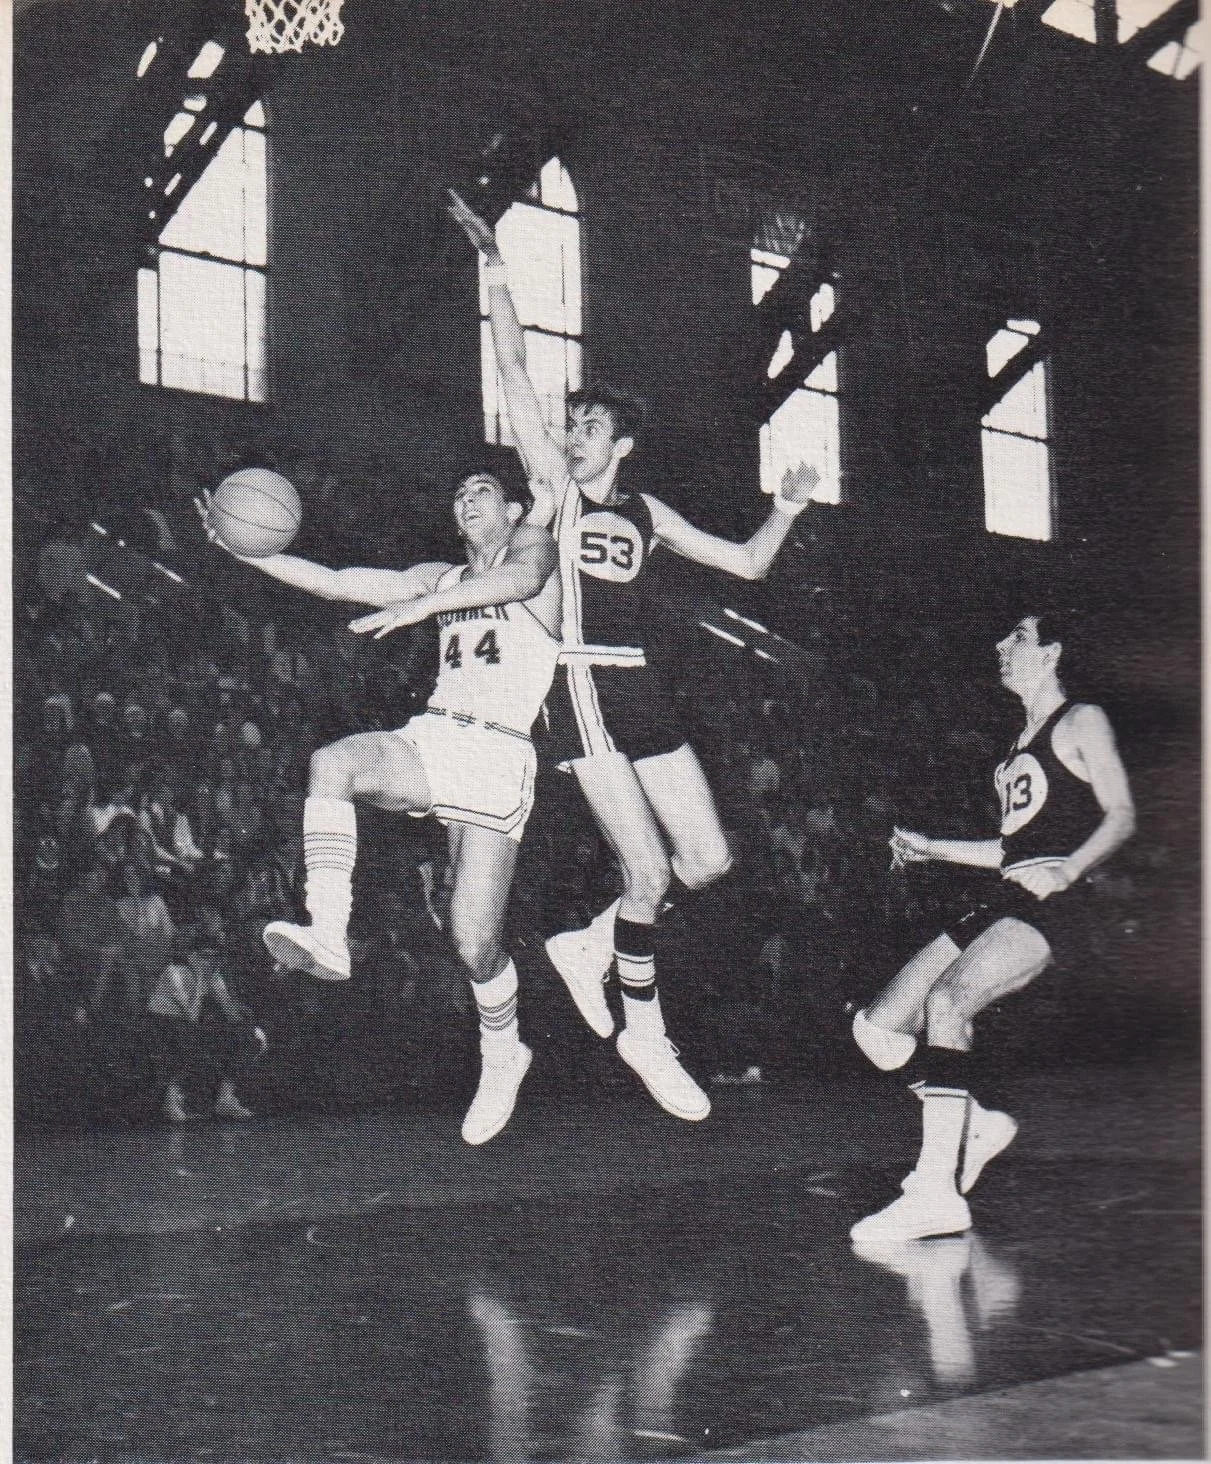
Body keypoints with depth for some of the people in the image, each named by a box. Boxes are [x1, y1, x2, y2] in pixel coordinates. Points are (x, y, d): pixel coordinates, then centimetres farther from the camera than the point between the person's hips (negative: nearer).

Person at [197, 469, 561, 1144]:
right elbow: (336, 582, 19)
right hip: (430, 737, 5)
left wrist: (421, 606, -31)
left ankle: (502, 1058, 19)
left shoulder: (534, 545, 9)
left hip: (499, 756, -5)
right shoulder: (442, 578, 24)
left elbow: (521, 580, -17)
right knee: (332, 761, -30)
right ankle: (328, 937, -37)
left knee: (474, 941, -10)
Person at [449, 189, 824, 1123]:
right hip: (584, 687, -6)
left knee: (707, 862, 1)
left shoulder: (647, 513, 17)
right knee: (648, 871, -10)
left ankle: (590, 945, 22)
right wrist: (494, 267, -5)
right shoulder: (553, 486, 5)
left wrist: (788, 507, 8)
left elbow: (747, 564, 22)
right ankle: (645, 1032, 8)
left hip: (643, 687, 6)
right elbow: (514, 369, -1)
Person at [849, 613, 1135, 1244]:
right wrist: (932, 849, 31)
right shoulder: (1023, 741, 27)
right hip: (997, 905, 9)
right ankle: (975, 1126, 17)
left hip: (1045, 906, -8)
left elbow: (1121, 816, -6)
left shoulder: (1081, 721, 3)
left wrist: (1067, 870, -22)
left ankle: (938, 1190, -35)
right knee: (878, 1027, -2)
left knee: (945, 999, -32)